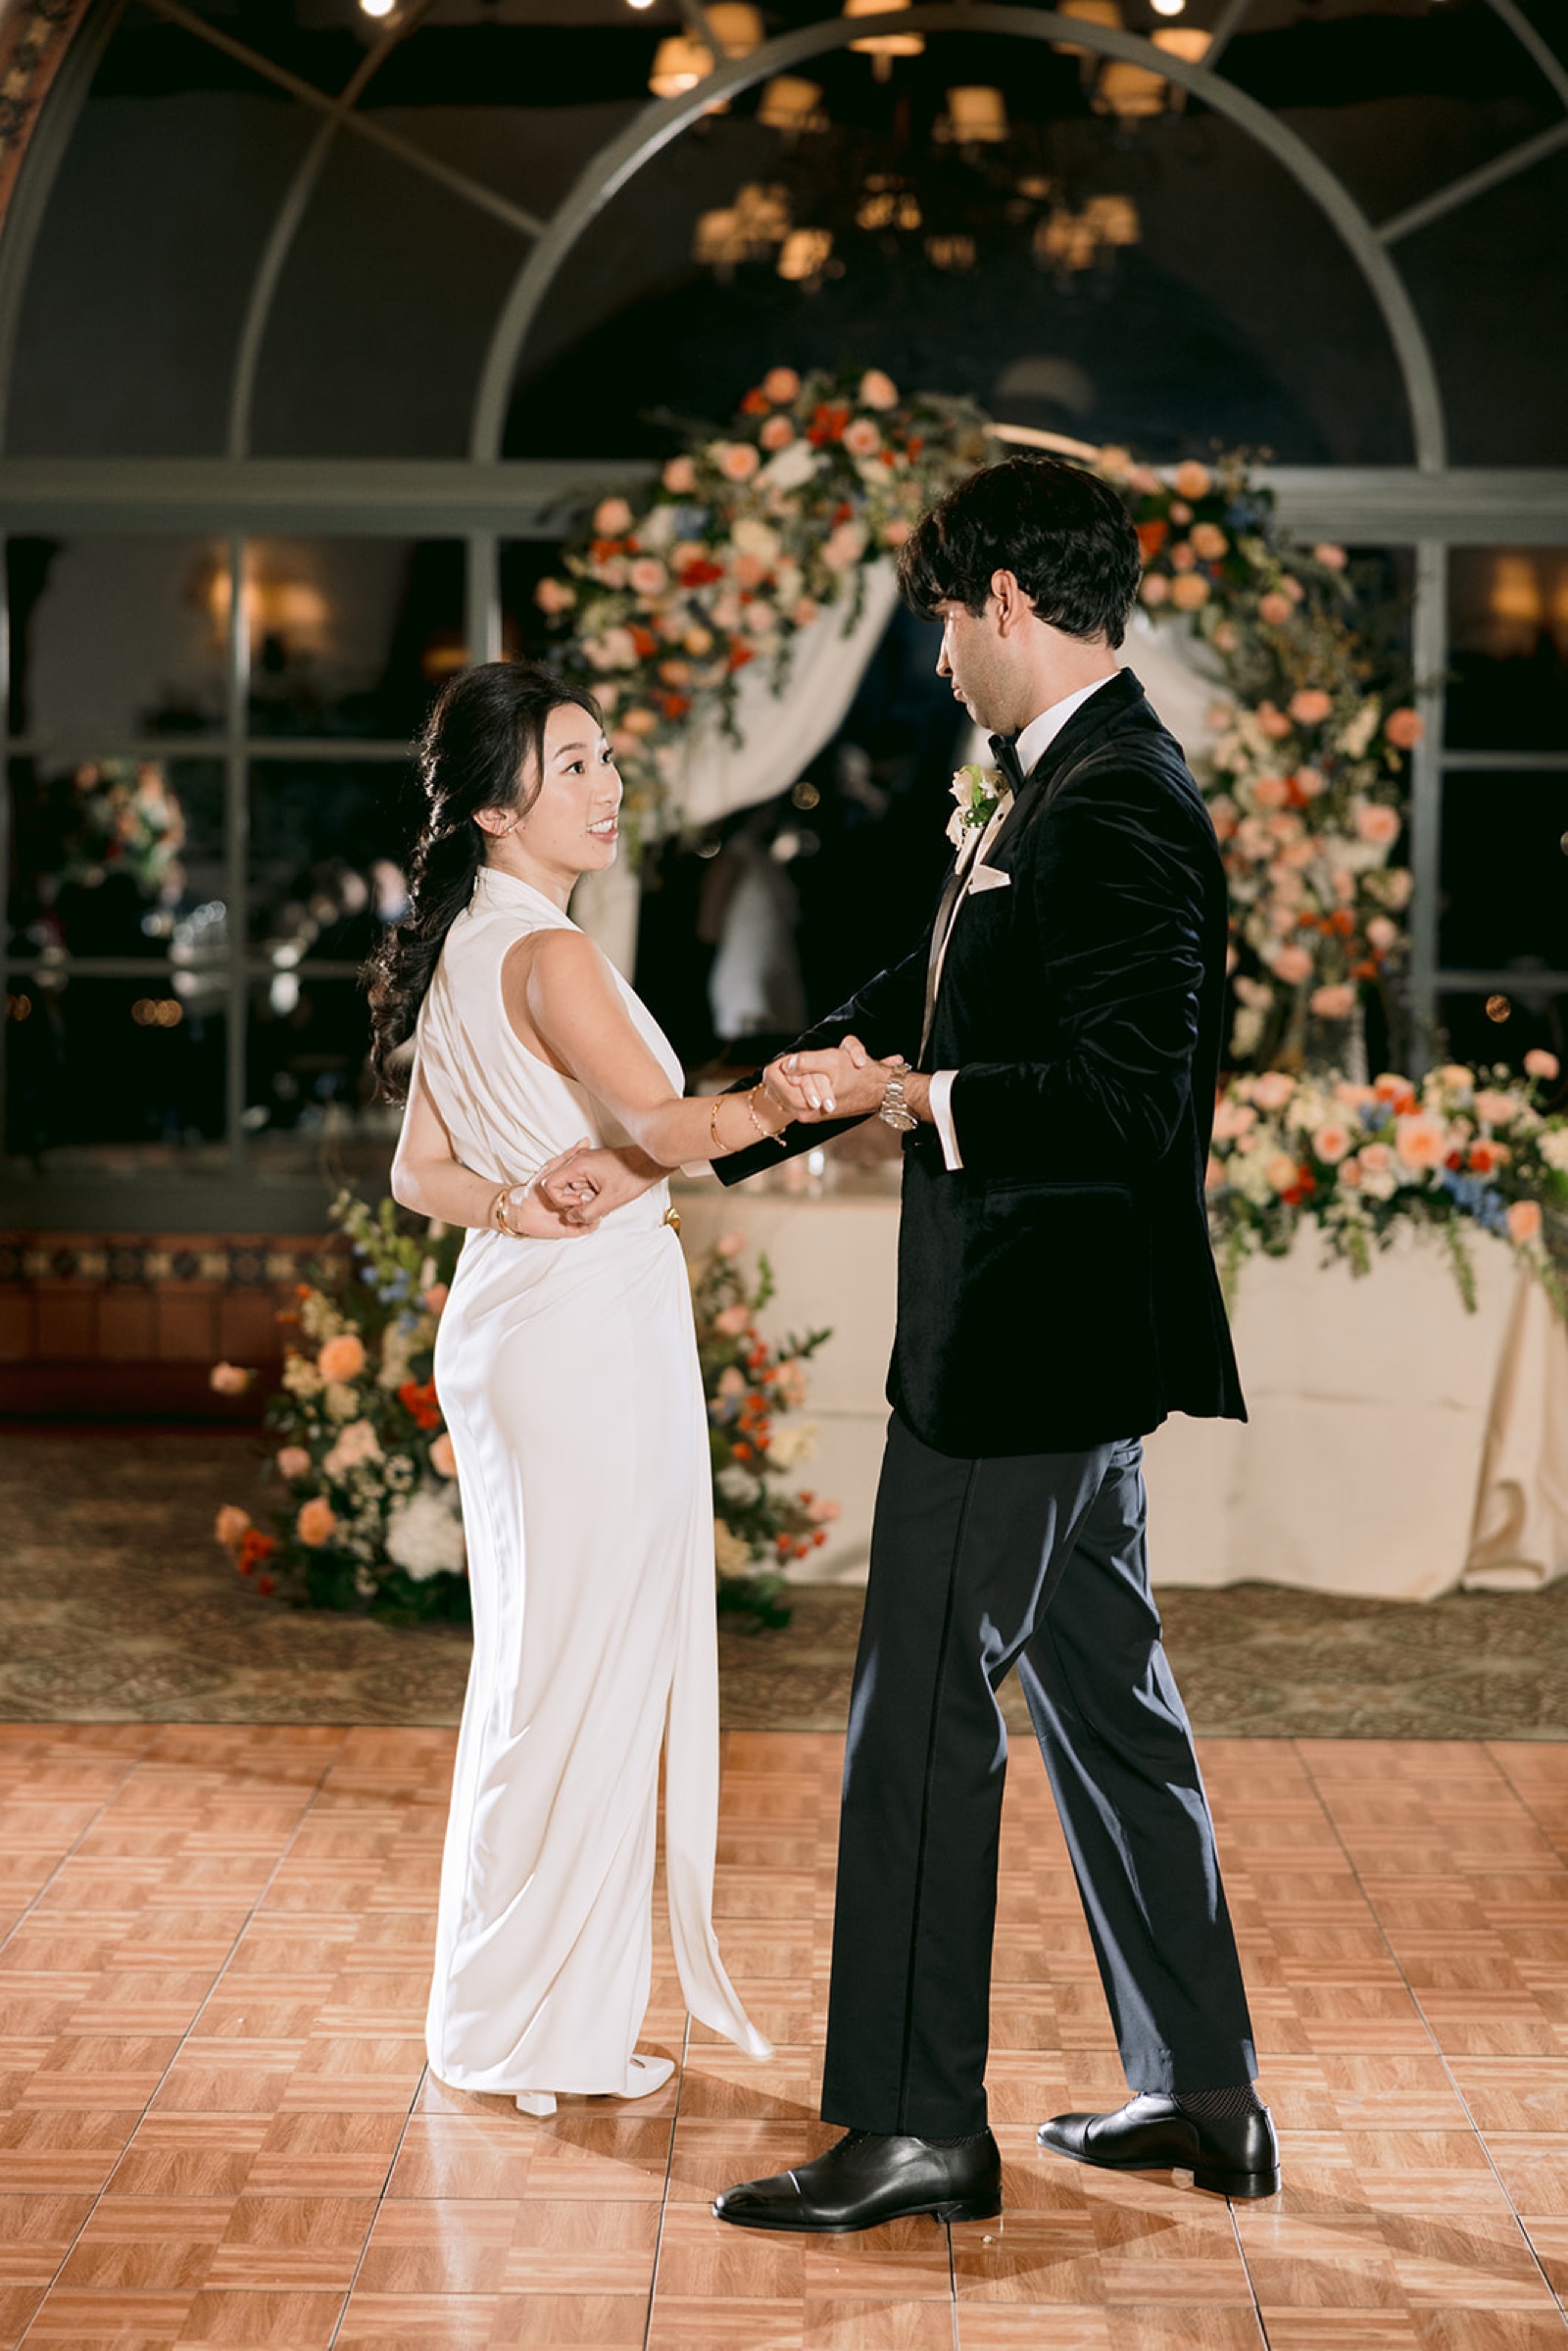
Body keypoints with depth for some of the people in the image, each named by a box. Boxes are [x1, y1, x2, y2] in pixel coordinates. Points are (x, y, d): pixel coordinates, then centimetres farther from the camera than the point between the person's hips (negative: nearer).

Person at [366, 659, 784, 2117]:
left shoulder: (461, 950, 14)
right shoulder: (547, 956, -15)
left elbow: (420, 1173, 12)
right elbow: (669, 1129, -23)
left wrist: (518, 1206, -4)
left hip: (517, 1323, 10)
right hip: (591, 1329, -10)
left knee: (550, 1665, 16)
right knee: (583, 1669, -1)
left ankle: (518, 2002, 25)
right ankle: (543, 2023, 8)